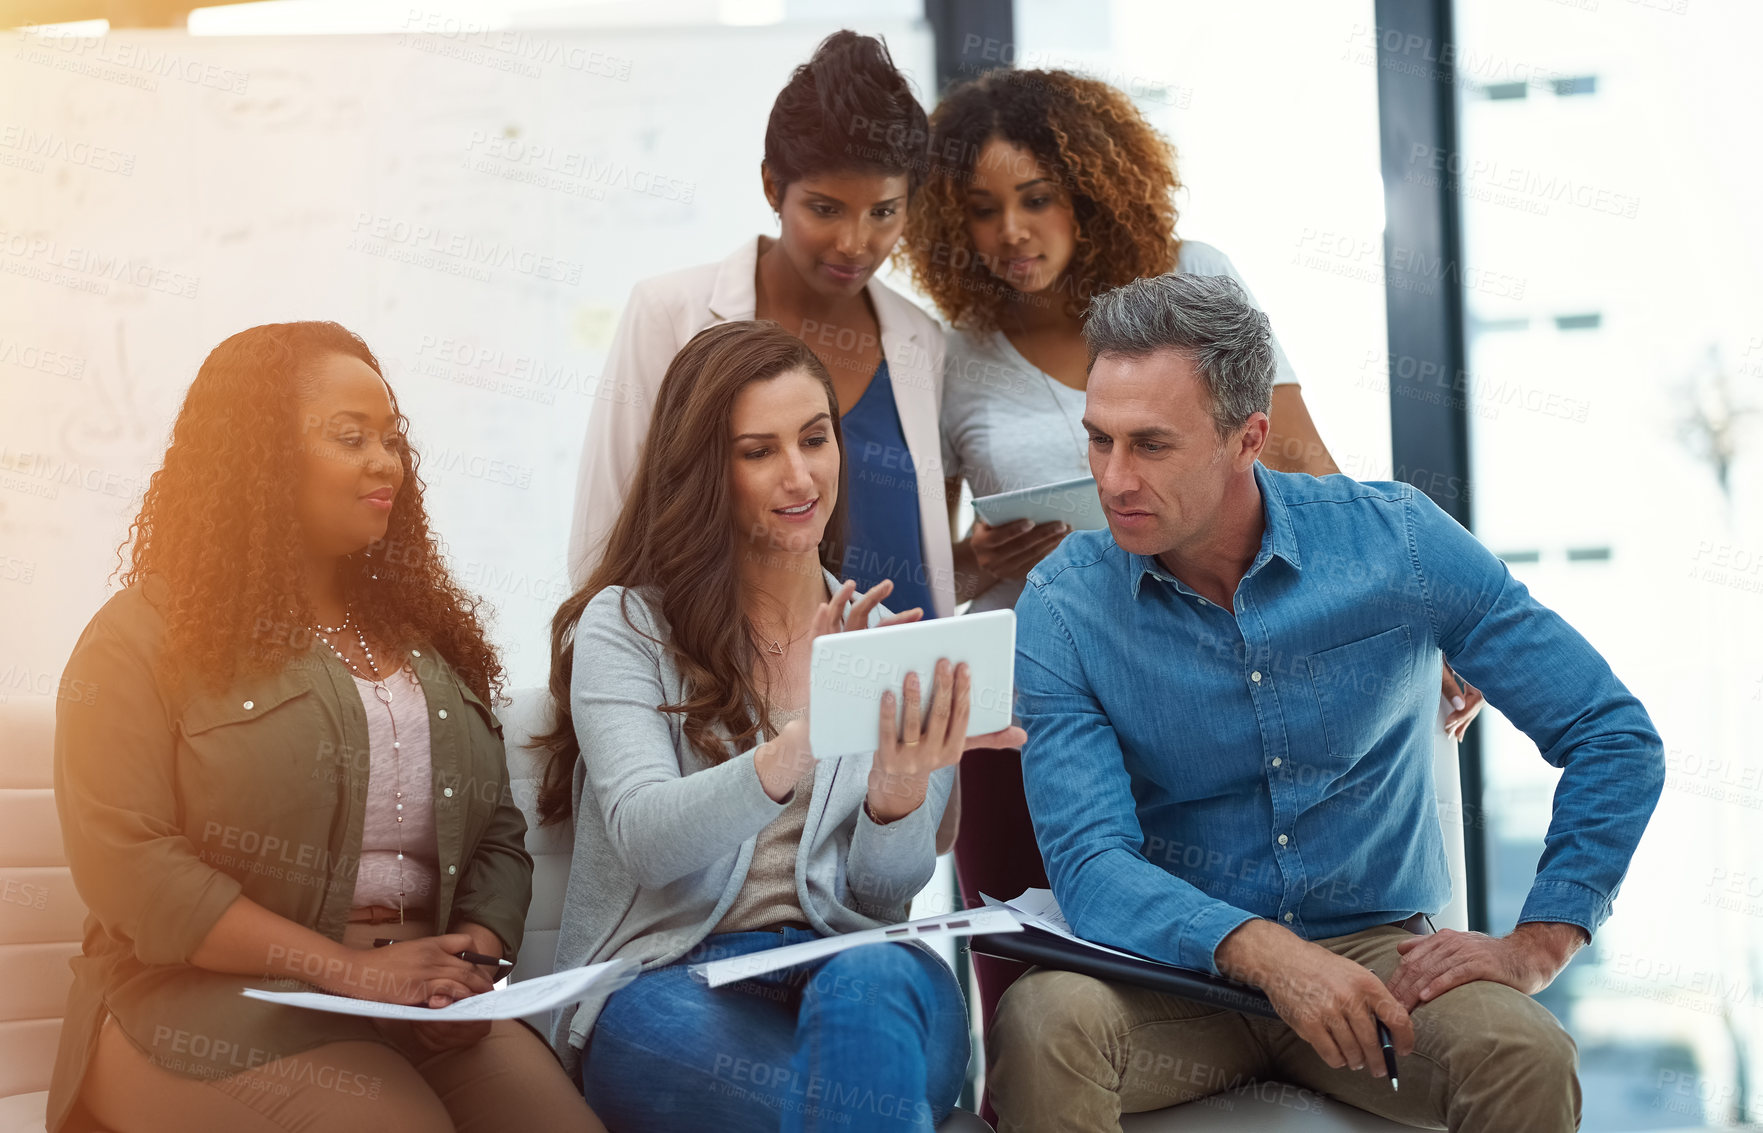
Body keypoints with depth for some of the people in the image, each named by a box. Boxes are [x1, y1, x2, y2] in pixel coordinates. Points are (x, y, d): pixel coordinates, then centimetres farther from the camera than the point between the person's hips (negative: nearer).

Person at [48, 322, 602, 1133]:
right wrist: (349, 967, -16)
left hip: (423, 999, 5)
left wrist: (477, 954, -6)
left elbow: (498, 832, 16)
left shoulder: (423, 633, 18)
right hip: (213, 997, -4)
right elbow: (126, 861, -11)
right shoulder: (147, 635, 0)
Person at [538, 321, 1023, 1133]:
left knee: (872, 980, -35)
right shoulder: (624, 627, 4)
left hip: (861, 970, 4)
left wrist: (899, 792, -20)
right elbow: (645, 840, -14)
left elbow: (885, 891, 4)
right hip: (667, 989, -3)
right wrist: (798, 749, -33)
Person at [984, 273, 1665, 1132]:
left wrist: (1535, 947, -11)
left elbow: (1615, 737, -3)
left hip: (1377, 948, 0)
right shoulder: (1064, 605, -8)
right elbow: (1089, 865, -16)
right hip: (1179, 964, 0)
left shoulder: (1394, 542, -7)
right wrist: (1267, 954, -32)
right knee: (1041, 1024, -32)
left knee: (1527, 1059, -30)